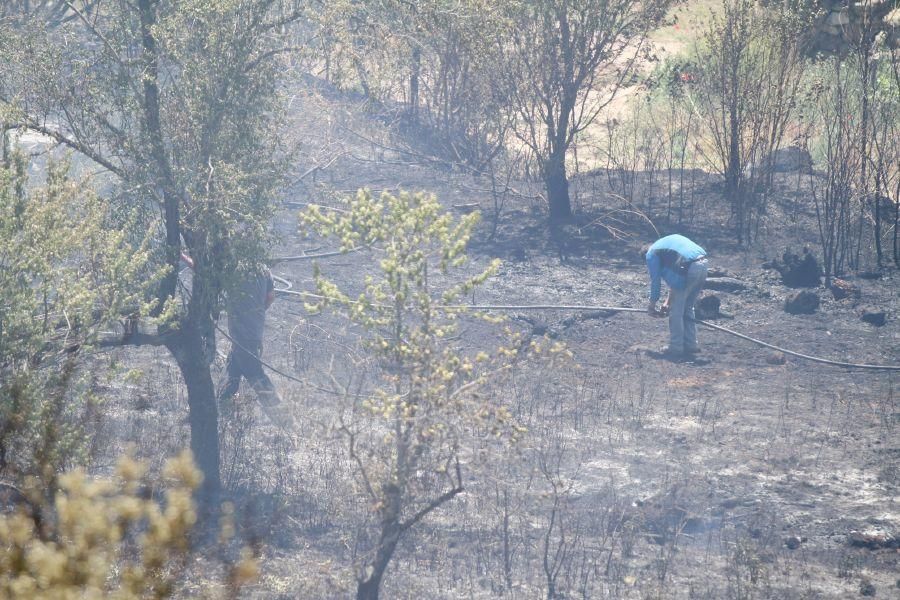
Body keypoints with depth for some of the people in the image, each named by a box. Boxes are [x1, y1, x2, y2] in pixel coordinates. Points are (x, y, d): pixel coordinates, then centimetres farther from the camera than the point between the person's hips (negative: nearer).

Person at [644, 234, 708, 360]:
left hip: (689, 269, -8)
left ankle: (676, 349, 8)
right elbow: (674, 278, 35)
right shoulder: (669, 240, 34)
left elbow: (655, 280, 9)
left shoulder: (651, 254, 10)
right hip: (702, 265, 8)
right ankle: (690, 345, 24)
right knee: (688, 308, 21)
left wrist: (652, 305, 22)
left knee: (675, 312, 6)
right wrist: (668, 301, 36)